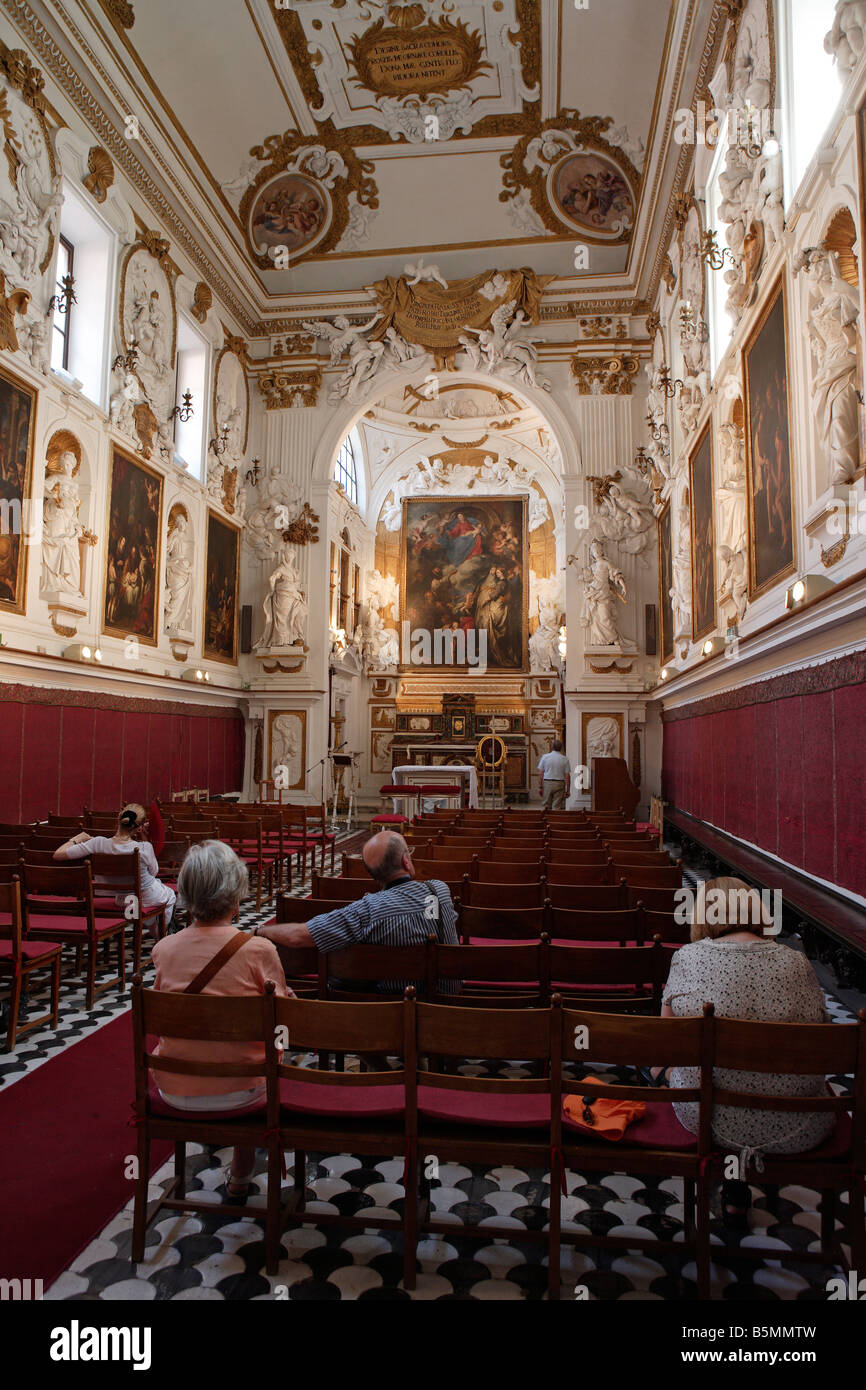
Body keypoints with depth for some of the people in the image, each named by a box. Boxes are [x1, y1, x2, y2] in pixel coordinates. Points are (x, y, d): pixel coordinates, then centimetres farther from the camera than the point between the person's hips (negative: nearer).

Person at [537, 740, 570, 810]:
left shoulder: (545, 757, 1)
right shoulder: (565, 759, -1)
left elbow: (540, 774, 0)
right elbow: (567, 776, -2)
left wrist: (540, 787, 4)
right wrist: (568, 790, 4)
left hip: (547, 783, 1)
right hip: (559, 784, -1)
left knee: (547, 807, 8)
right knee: (557, 807, 0)